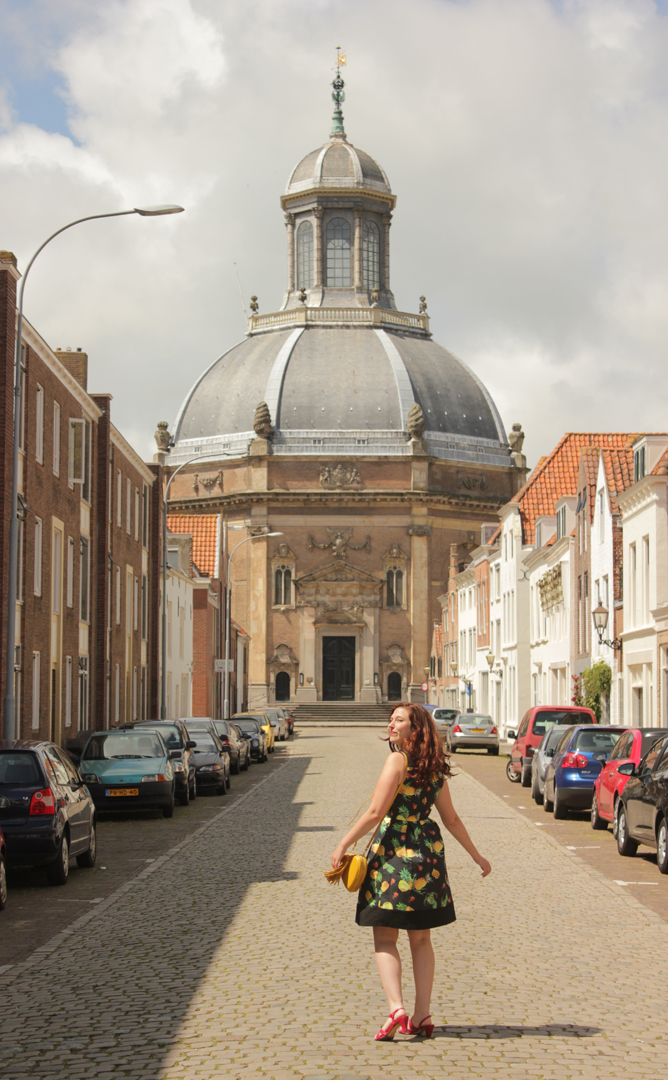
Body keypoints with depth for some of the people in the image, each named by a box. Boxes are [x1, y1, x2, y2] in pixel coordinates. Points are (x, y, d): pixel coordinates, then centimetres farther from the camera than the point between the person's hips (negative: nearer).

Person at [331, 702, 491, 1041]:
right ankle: (422, 1015, 12)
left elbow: (376, 813, -15)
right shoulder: (435, 768, 9)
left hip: (394, 851, -6)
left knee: (385, 939, 0)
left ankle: (396, 1009, -16)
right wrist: (476, 855, 23)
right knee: (421, 939, 13)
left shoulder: (397, 761, -11)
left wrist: (343, 845, -8)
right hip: (427, 851, 6)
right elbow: (451, 819, 13)